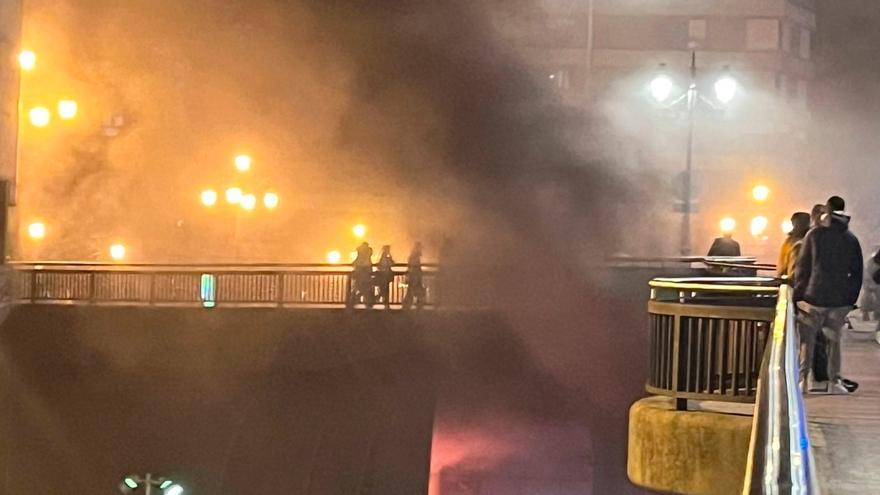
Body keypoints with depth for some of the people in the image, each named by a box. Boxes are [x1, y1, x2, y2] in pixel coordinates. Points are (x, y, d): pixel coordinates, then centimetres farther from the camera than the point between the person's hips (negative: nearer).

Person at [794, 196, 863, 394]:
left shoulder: (815, 234, -5)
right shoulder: (851, 239, 4)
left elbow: (802, 267, -5)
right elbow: (857, 273, 8)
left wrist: (798, 294, 2)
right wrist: (851, 300, 14)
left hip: (814, 296, -3)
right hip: (840, 300, 3)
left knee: (807, 339, 7)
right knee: (834, 340, 15)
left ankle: (803, 379, 1)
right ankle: (835, 381, 11)